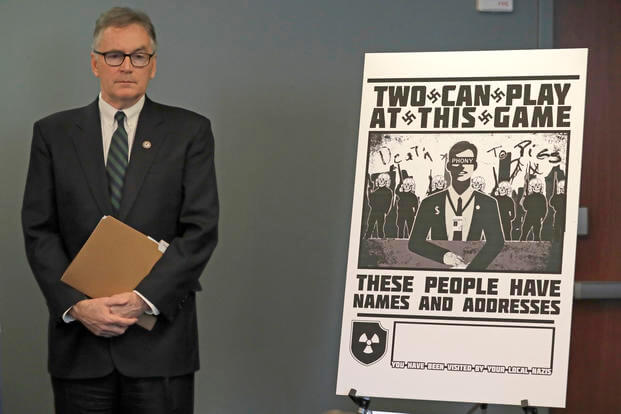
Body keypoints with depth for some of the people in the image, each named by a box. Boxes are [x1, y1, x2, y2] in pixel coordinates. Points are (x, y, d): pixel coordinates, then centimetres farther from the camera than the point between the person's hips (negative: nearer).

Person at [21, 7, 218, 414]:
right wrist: (75, 305, -11)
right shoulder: (54, 133, 9)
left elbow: (201, 229, -3)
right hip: (79, 338, 1)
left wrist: (143, 298, -14)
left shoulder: (189, 131, 5)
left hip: (160, 337, -1)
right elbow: (39, 232, 3)